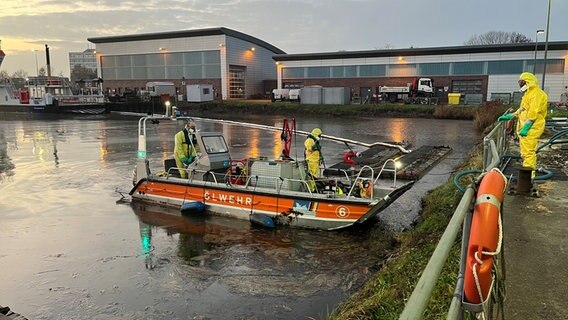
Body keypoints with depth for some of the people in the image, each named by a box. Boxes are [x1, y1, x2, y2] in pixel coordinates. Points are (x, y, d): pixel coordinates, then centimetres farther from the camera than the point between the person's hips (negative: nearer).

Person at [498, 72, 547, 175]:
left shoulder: (537, 94, -11)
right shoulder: (529, 94, 23)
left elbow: (533, 112, -20)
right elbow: (522, 110, 30)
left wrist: (526, 127, -25)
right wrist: (508, 116, 26)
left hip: (531, 128, -11)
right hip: (525, 128, 11)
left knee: (528, 151, -12)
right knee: (525, 152, 14)